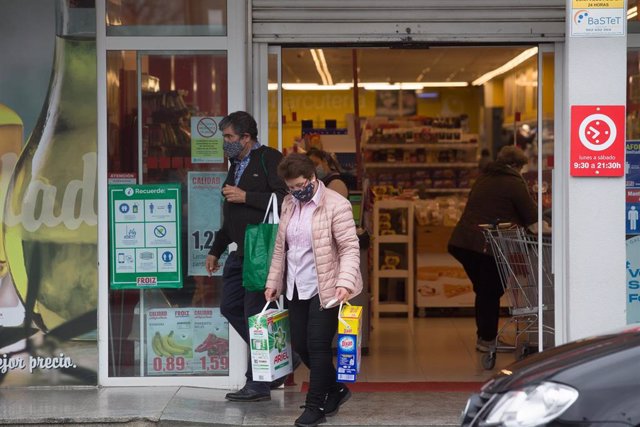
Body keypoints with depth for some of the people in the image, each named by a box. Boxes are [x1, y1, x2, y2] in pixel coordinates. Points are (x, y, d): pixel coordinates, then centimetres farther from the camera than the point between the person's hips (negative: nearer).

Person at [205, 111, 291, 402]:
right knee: (231, 307, 9)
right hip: (240, 252, 10)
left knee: (255, 314, -7)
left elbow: (283, 199, -20)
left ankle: (259, 384, 1)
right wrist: (215, 250, 26)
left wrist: (245, 197, -16)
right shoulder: (236, 165, 22)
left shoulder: (269, 159, -7)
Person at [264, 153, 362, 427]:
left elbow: (350, 248, -15)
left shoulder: (336, 205, -12)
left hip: (324, 289, -7)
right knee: (300, 345, 10)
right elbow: (280, 247, 17)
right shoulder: (289, 204, 9)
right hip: (295, 289, 7)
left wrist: (345, 282, -26)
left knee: (318, 346, -5)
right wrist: (273, 281, 15)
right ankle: (336, 390, 29)